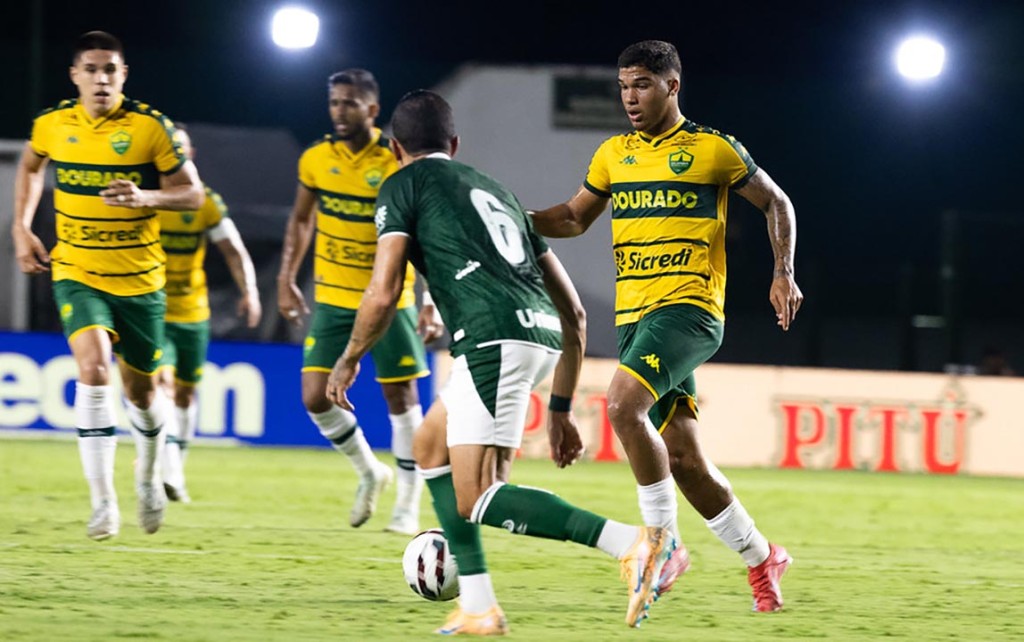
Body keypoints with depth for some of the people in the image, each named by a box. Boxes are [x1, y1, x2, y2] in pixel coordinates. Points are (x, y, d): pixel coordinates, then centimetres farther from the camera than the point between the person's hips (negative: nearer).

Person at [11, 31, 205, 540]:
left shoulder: (151, 128, -10)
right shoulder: (52, 124, -3)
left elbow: (192, 193, -6)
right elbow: (29, 167, 20)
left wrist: (145, 198, -24)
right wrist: (21, 229, 10)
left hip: (139, 279, 0)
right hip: (76, 274, 0)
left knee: (140, 388, 11)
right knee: (92, 364, -24)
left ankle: (148, 477, 44)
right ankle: (102, 501, -22)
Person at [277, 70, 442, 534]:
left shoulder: (399, 165, -13)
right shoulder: (316, 159, -2)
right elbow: (301, 220, 14)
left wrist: (432, 303, -19)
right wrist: (287, 280, 8)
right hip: (332, 300, 3)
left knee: (400, 398, 1)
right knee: (316, 398, -4)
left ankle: (408, 505, 14)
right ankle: (369, 473, 21)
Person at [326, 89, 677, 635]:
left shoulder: (403, 186, 13)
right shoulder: (496, 192, 32)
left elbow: (383, 295, 1)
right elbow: (573, 312, 28)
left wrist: (349, 360, 20)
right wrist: (560, 410, 32)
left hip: (494, 339, -8)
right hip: (543, 332, 8)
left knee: (477, 501, -9)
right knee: (430, 448, 25)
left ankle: (635, 544, -25)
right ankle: (477, 607, 19)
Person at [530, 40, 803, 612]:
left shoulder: (712, 150, -1)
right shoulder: (614, 155, 14)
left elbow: (776, 203, 8)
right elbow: (575, 217, 24)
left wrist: (784, 274, -3)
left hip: (688, 308, -6)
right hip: (633, 316, 6)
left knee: (624, 404, -28)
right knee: (682, 457, 4)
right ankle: (763, 559, 21)